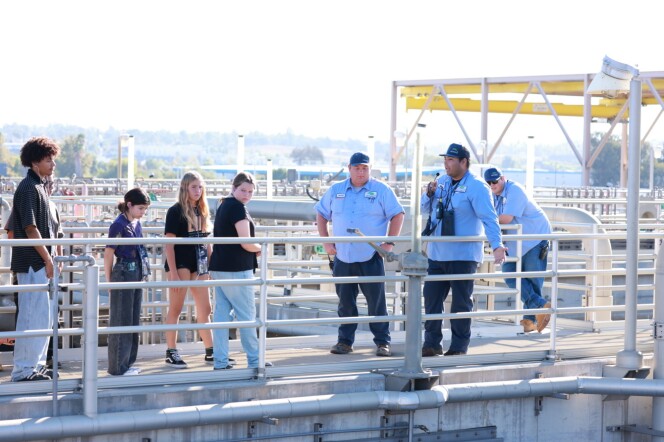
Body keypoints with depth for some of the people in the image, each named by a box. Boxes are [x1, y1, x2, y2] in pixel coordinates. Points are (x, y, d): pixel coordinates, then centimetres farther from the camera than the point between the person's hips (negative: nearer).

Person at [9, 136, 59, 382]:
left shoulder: (39, 187, 16)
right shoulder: (28, 188, -14)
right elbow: (30, 228, -19)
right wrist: (47, 259, -17)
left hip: (39, 262, 10)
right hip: (32, 262, -10)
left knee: (44, 316, 14)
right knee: (33, 315, -7)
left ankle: (35, 365, 22)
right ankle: (24, 369, -2)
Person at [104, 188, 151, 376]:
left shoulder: (137, 224, 9)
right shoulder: (119, 225, -14)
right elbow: (108, 254, -12)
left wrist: (143, 273, 13)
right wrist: (109, 281, -8)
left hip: (137, 275, 8)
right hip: (123, 274, -8)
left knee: (134, 320, 12)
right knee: (121, 321, -2)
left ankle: (128, 363, 20)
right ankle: (118, 366, 4)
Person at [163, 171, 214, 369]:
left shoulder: (202, 211, 12)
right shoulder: (176, 211, -7)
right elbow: (169, 243, -11)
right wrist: (173, 273, -17)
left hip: (199, 265, 7)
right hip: (180, 263, -7)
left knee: (205, 309, 10)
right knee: (175, 309, -2)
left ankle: (210, 352, 17)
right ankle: (171, 353, 3)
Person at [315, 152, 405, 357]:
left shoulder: (381, 190, -1)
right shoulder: (336, 191, 10)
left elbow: (397, 215, -1)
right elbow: (321, 215, 18)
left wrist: (389, 243, -8)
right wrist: (326, 242, 8)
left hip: (371, 258, -3)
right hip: (342, 258, 3)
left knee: (377, 302, -1)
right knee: (345, 302, 8)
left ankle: (382, 342, 5)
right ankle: (345, 341, 16)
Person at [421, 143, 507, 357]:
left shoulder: (476, 187, -11)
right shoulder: (441, 182, 12)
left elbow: (489, 218, -19)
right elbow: (426, 210, 20)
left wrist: (497, 245, -30)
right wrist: (429, 194, -2)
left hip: (463, 255, -7)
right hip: (437, 253, 7)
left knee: (461, 302, 2)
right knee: (431, 299, 6)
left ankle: (459, 346, 10)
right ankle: (432, 343, 14)